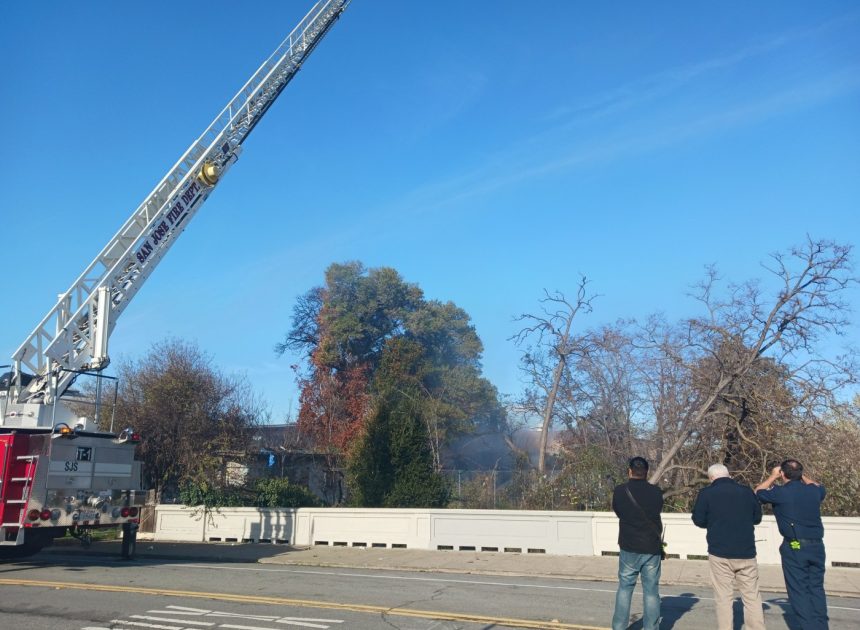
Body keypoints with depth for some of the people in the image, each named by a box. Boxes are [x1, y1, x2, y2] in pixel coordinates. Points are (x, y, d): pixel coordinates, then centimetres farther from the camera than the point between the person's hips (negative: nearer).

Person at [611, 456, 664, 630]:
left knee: (625, 588, 12)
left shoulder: (620, 491, -8)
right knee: (651, 591, 8)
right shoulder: (656, 492, -5)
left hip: (629, 548, 0)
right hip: (652, 548, 0)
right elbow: (658, 511, 11)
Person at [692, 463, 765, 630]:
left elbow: (698, 520, -2)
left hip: (719, 553, -3)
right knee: (752, 596, 12)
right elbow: (757, 517, 13)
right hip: (746, 552, 3)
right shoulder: (746, 491, 4)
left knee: (723, 598, 3)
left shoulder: (706, 493, -5)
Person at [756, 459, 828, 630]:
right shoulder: (813, 491, 3)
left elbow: (758, 492, 9)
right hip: (817, 546, 5)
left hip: (795, 547, -5)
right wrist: (802, 476, 29)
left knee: (799, 590, 2)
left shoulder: (780, 492, -11)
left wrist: (772, 476, 17)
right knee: (817, 588, 14)